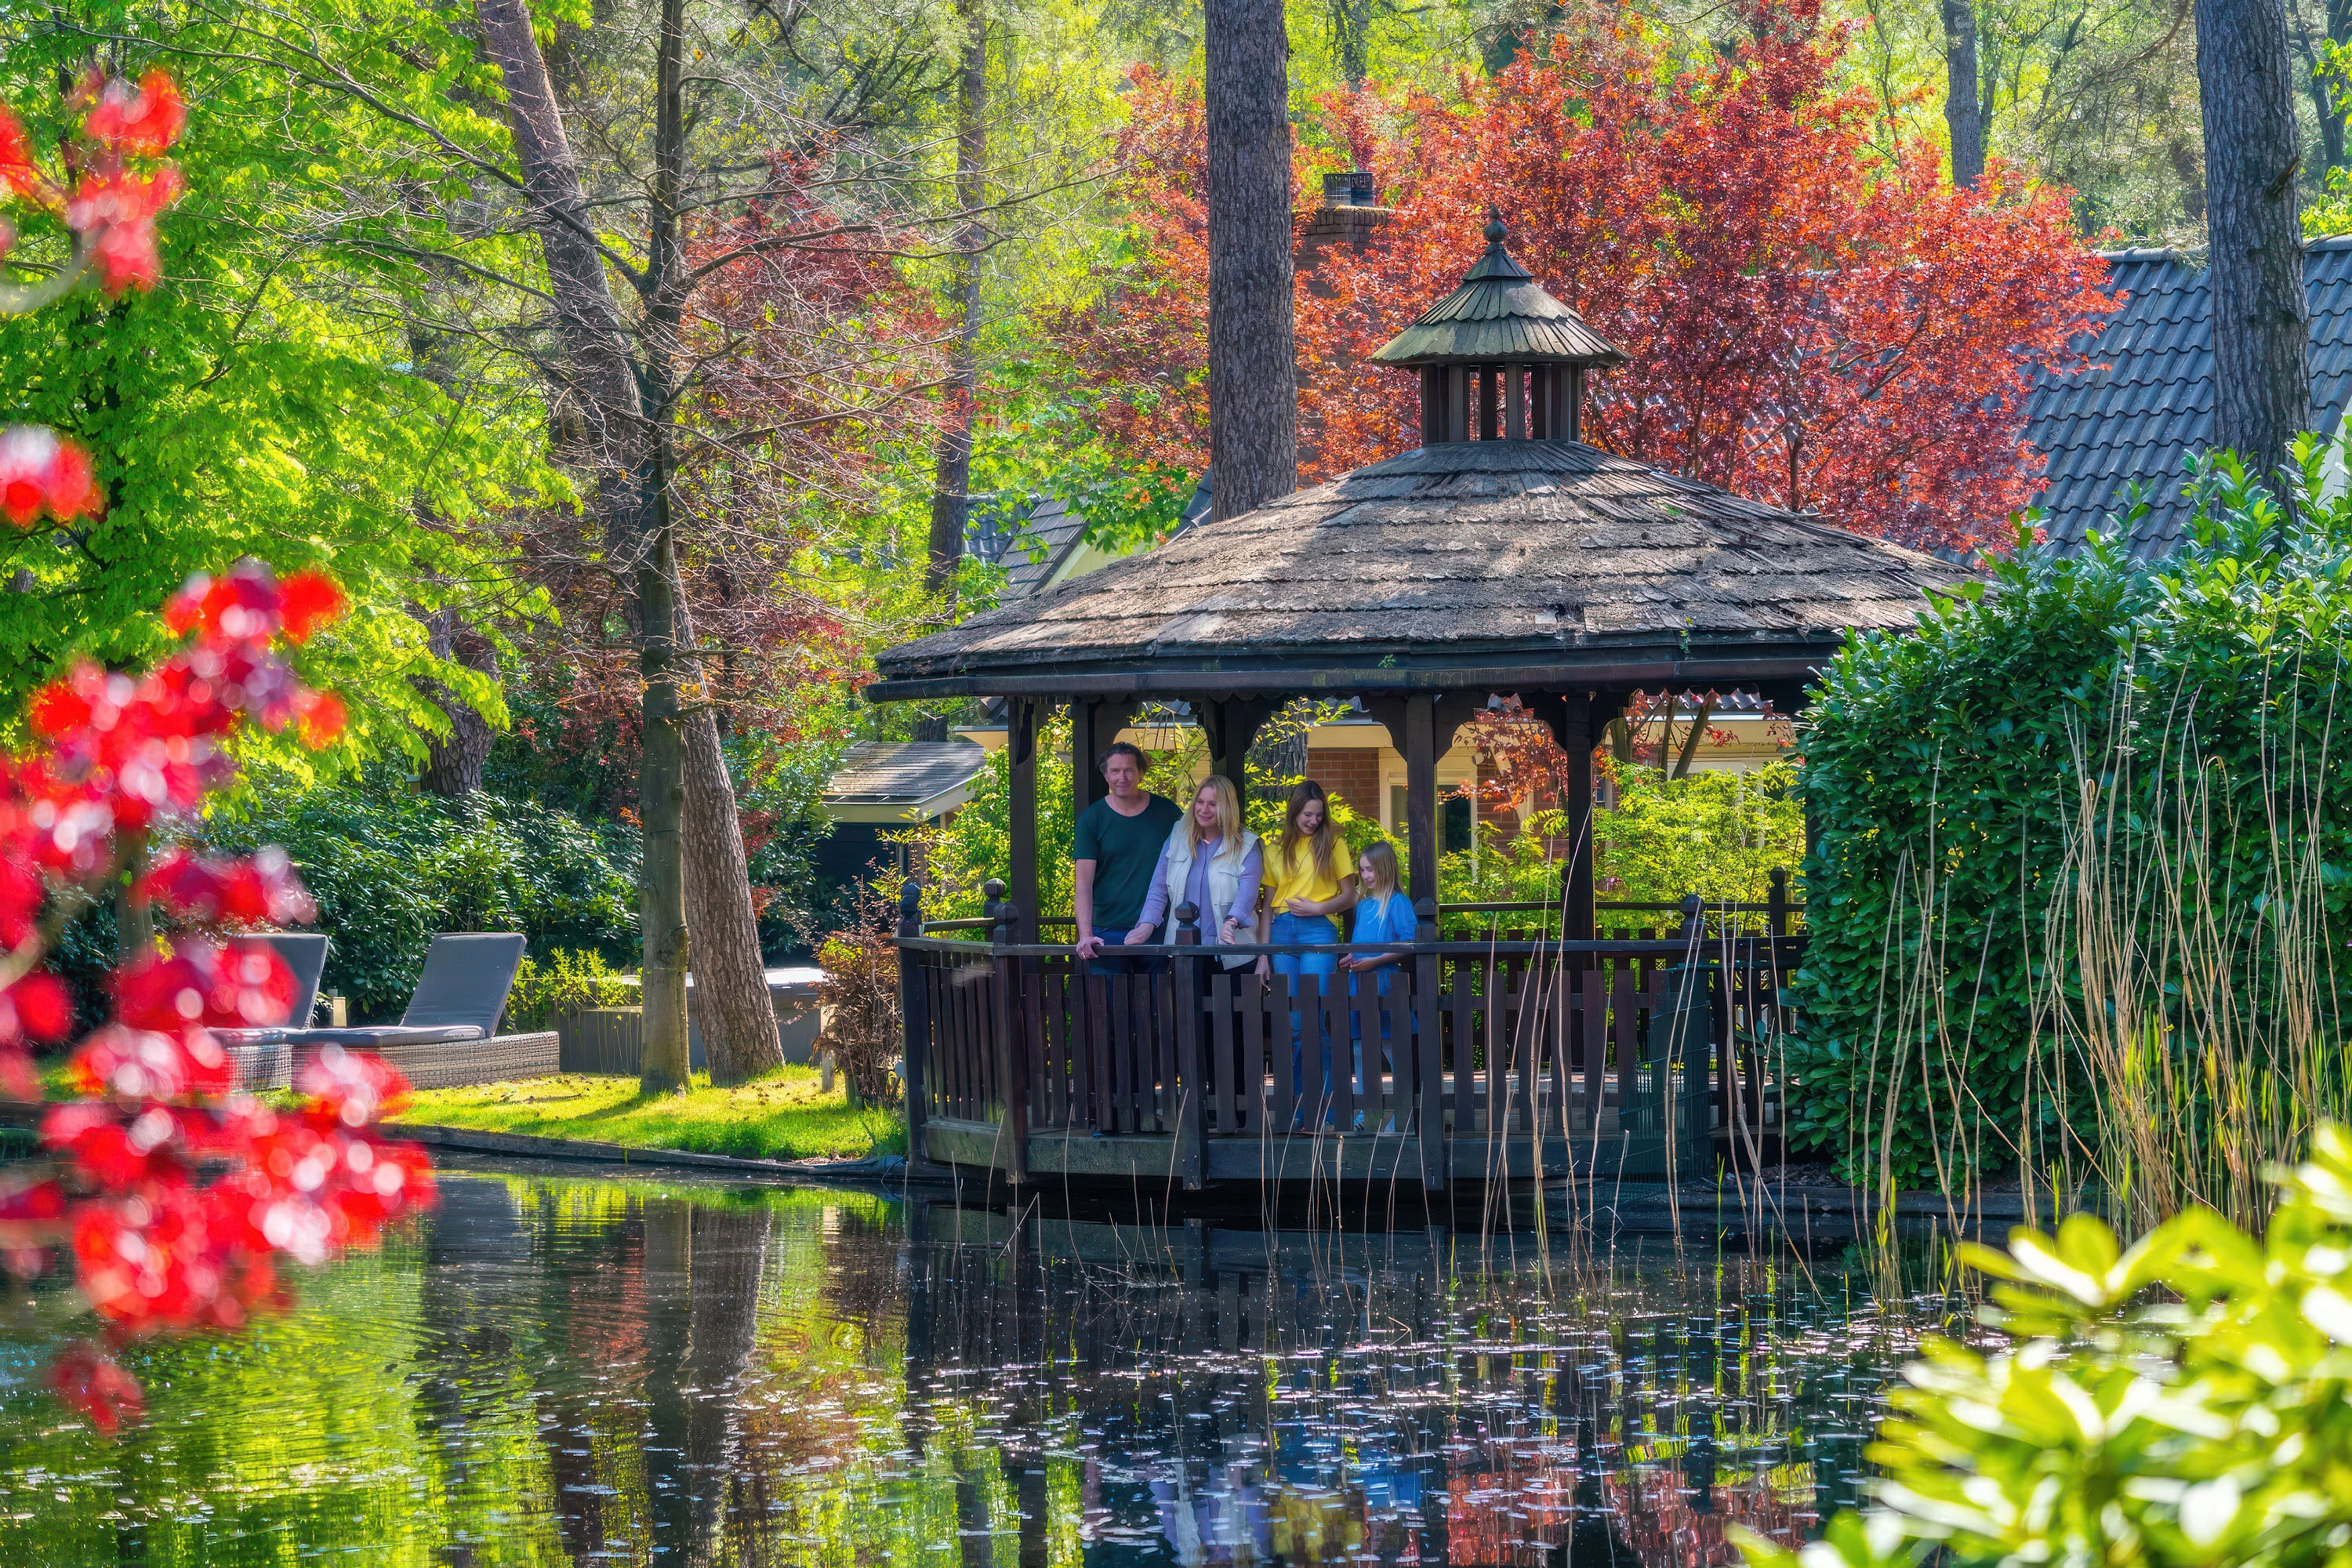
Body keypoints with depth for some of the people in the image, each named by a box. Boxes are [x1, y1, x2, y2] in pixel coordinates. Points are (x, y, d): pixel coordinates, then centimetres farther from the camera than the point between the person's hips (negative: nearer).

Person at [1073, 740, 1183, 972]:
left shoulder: (1167, 813, 5)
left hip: (1156, 932, 1)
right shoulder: (1092, 818, 0)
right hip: (1107, 933, -1)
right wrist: (1085, 935, -19)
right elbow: (1083, 883, -6)